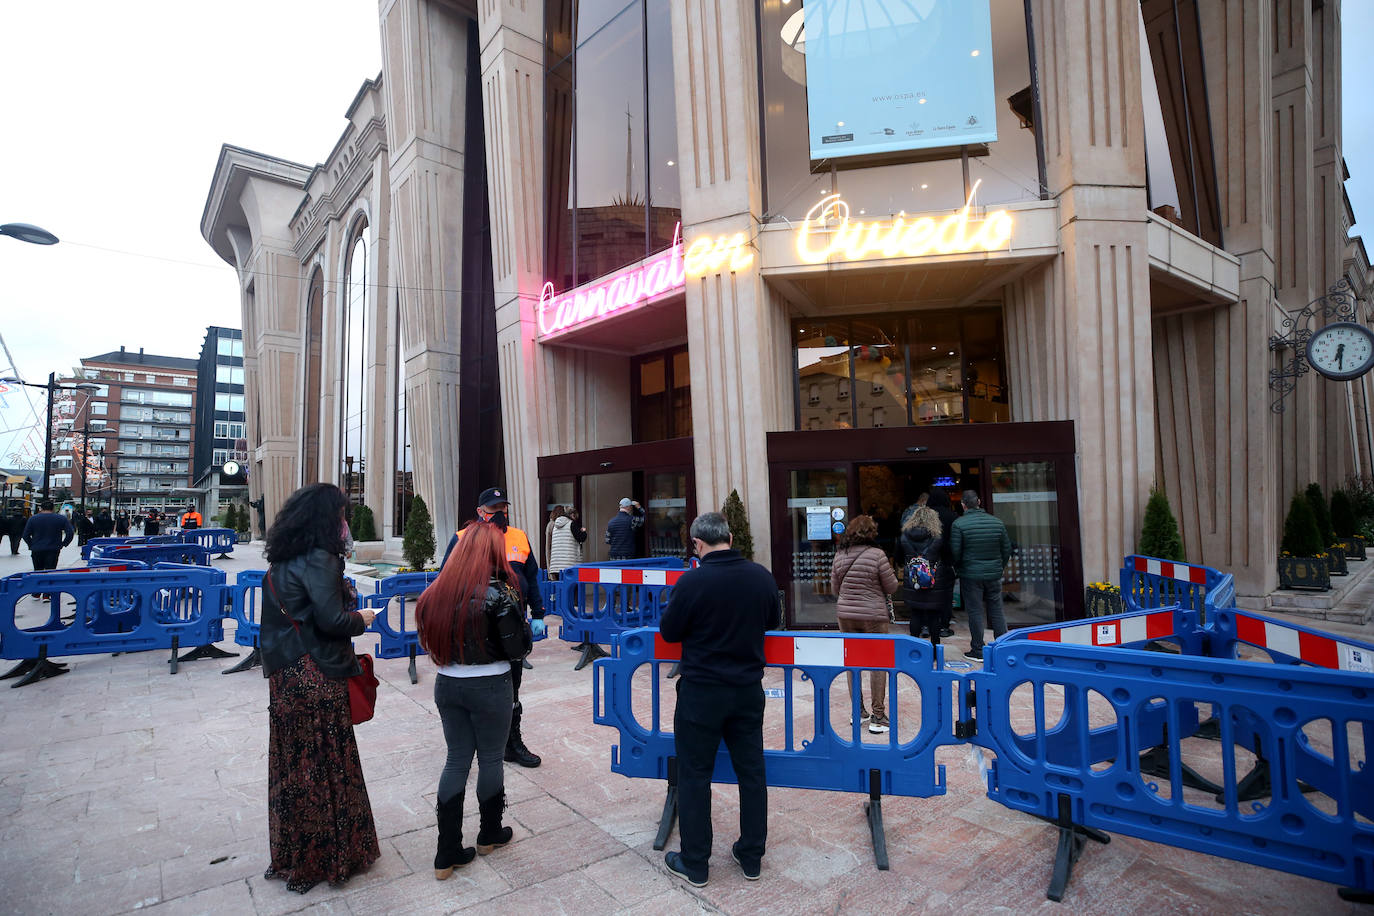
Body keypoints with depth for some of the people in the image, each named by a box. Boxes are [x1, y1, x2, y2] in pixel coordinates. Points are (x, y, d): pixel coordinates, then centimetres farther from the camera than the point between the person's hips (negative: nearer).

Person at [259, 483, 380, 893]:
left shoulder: (280, 561, 9)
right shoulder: (319, 560, -17)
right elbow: (331, 619, -22)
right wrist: (361, 618, -3)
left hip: (284, 675, 8)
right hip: (319, 677, -8)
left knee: (292, 764, 16)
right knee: (326, 764, 6)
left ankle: (292, 855, 31)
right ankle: (330, 854, 20)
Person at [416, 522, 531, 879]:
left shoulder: (438, 589, -3)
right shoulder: (498, 593, -18)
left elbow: (429, 637, 5)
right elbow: (518, 649, -13)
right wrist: (519, 614, 2)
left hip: (447, 685, 5)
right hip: (489, 687, -4)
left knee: (457, 760, 16)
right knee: (491, 760, 15)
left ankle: (447, 853, 20)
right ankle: (489, 834, 34)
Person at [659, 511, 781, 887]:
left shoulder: (692, 581, -20)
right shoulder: (761, 576, -7)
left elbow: (669, 632, -8)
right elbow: (773, 620, 9)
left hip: (701, 692, -4)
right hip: (748, 690, 4)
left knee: (694, 775, 11)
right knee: (751, 771, 17)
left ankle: (694, 864, 24)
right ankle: (751, 856, 31)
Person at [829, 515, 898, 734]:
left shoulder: (839, 556, 0)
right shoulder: (877, 555, -13)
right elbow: (892, 587, -5)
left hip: (845, 615, 4)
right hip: (873, 616, -4)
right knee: (877, 664, 6)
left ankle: (858, 711, 23)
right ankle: (878, 716, 10)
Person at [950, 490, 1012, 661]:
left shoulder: (959, 524, -12)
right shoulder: (997, 522, 1)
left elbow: (955, 552, -11)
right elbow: (1007, 549, 6)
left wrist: (958, 569, 7)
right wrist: (999, 568, 18)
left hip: (970, 575, -4)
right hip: (994, 575, 4)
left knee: (975, 612, 3)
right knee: (996, 611, 13)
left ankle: (978, 651, 9)